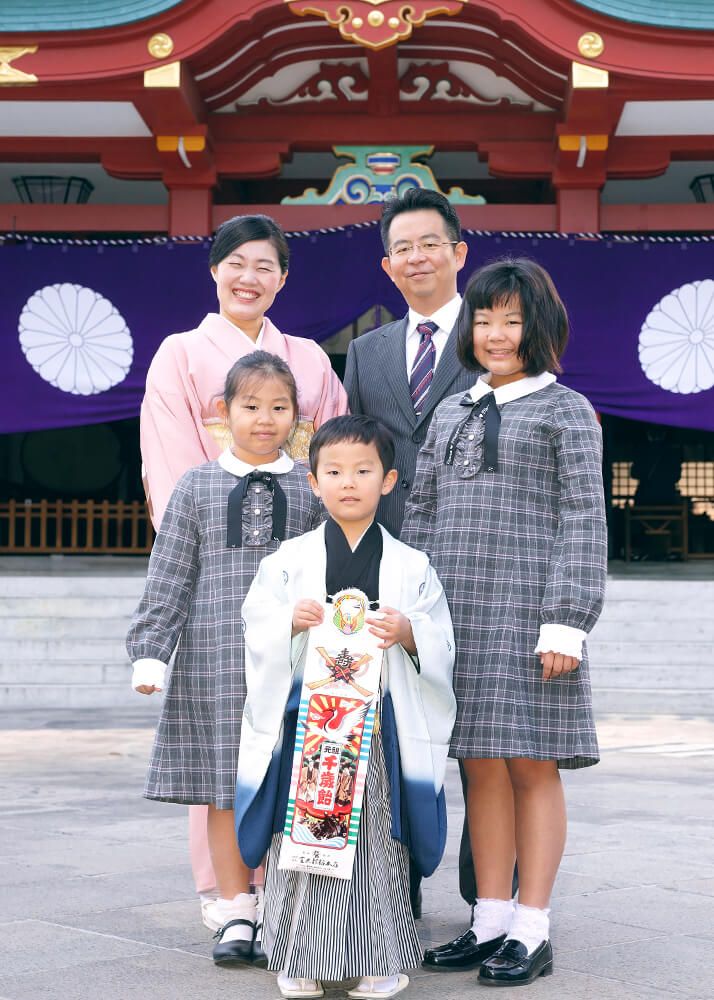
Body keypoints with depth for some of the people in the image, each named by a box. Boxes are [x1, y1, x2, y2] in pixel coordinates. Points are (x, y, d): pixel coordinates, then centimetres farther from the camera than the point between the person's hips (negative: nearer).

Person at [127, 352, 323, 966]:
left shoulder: (313, 488, 7)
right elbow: (169, 577, 5)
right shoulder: (198, 487, 6)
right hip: (214, 662, 0)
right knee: (224, 789, 4)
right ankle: (235, 915, 14)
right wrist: (151, 652, -1)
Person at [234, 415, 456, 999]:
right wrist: (291, 622, -16)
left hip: (381, 722, 0)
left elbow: (442, 647, 4)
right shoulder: (288, 562, 5)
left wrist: (408, 634, -16)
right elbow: (257, 636, 3)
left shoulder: (412, 567, 5)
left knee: (378, 836, 2)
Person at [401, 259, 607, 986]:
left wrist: (567, 622, -12)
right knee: (480, 765, 7)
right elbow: (420, 515, 16)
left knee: (531, 764, -1)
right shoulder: (451, 413, 17)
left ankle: (531, 932, 6)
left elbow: (583, 522, -4)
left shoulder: (566, 410, 2)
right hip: (455, 612, 5)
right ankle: (489, 923, 15)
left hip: (525, 609, -5)